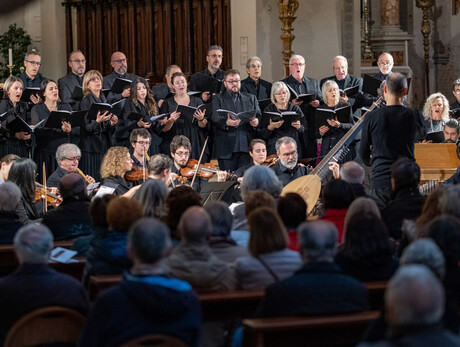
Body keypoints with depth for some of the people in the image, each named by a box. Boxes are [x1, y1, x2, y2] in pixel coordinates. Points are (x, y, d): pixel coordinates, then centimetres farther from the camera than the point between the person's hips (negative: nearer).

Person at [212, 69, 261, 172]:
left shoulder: (251, 98, 20)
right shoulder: (218, 99, 11)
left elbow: (258, 116, 14)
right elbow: (215, 119, -3)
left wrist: (256, 122, -11)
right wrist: (226, 123, -25)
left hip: (247, 147, 2)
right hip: (227, 148, -2)